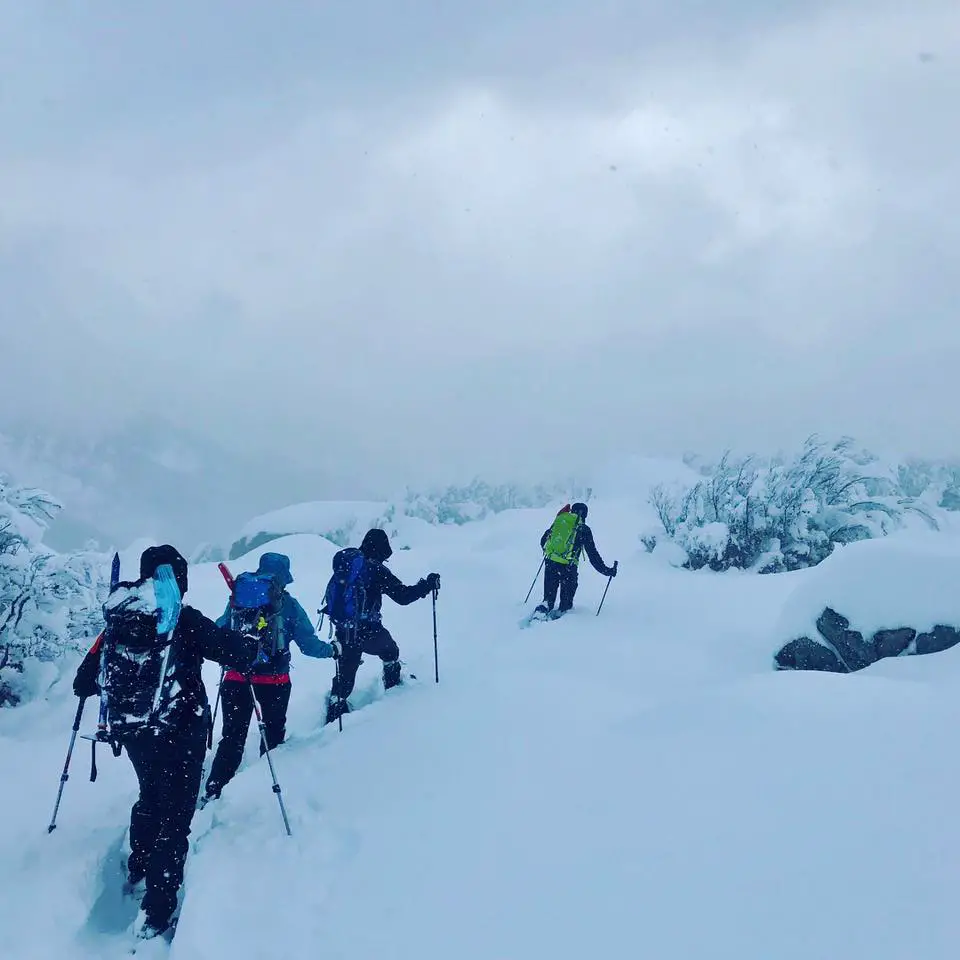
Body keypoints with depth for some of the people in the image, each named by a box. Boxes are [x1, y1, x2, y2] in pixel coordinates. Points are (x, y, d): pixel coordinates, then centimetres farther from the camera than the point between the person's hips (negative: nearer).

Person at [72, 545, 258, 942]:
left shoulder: (116, 623, 2)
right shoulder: (183, 620, -13)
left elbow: (84, 682, 8)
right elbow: (235, 652, -17)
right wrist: (254, 647, 6)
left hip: (128, 731, 6)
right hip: (177, 730, -6)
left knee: (150, 795, 29)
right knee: (175, 813, 2)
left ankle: (138, 869, 48)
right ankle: (156, 911, -3)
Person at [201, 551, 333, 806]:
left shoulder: (238, 599, -1)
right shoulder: (288, 604, -6)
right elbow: (308, 643, -6)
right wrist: (332, 649, 11)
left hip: (236, 678, 2)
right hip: (274, 680, -2)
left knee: (232, 737, 10)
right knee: (274, 733, 18)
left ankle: (212, 794, 6)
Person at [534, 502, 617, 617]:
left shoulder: (559, 520, 14)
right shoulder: (584, 529, 3)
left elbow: (543, 541, 24)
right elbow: (593, 554, 0)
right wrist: (606, 570, 7)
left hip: (550, 562, 3)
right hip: (568, 567, -3)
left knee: (549, 596, 14)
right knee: (566, 602, 14)